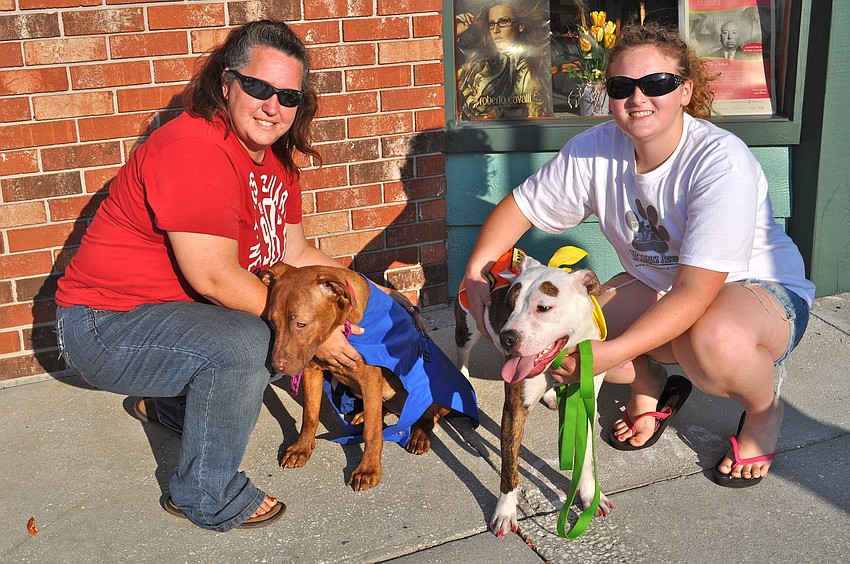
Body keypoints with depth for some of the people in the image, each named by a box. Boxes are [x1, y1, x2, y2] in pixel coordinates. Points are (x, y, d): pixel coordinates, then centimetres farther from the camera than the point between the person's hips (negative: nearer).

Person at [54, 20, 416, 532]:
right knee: (243, 340, -32)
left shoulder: (276, 158, 4)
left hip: (188, 311, 10)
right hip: (103, 326, -9)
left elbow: (296, 253, 11)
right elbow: (213, 277, -28)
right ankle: (208, 499, -10)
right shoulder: (195, 149, -26)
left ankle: (169, 403, 23)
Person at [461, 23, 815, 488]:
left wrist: (614, 353, -44)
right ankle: (649, 386, 13)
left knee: (715, 341, -40)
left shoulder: (722, 162, -30)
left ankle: (765, 409, -2)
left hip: (761, 288, -5)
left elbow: (695, 292, -35)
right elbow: (522, 206, -2)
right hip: (656, 284, 5)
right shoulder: (595, 149, -13)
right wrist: (475, 272, -19)